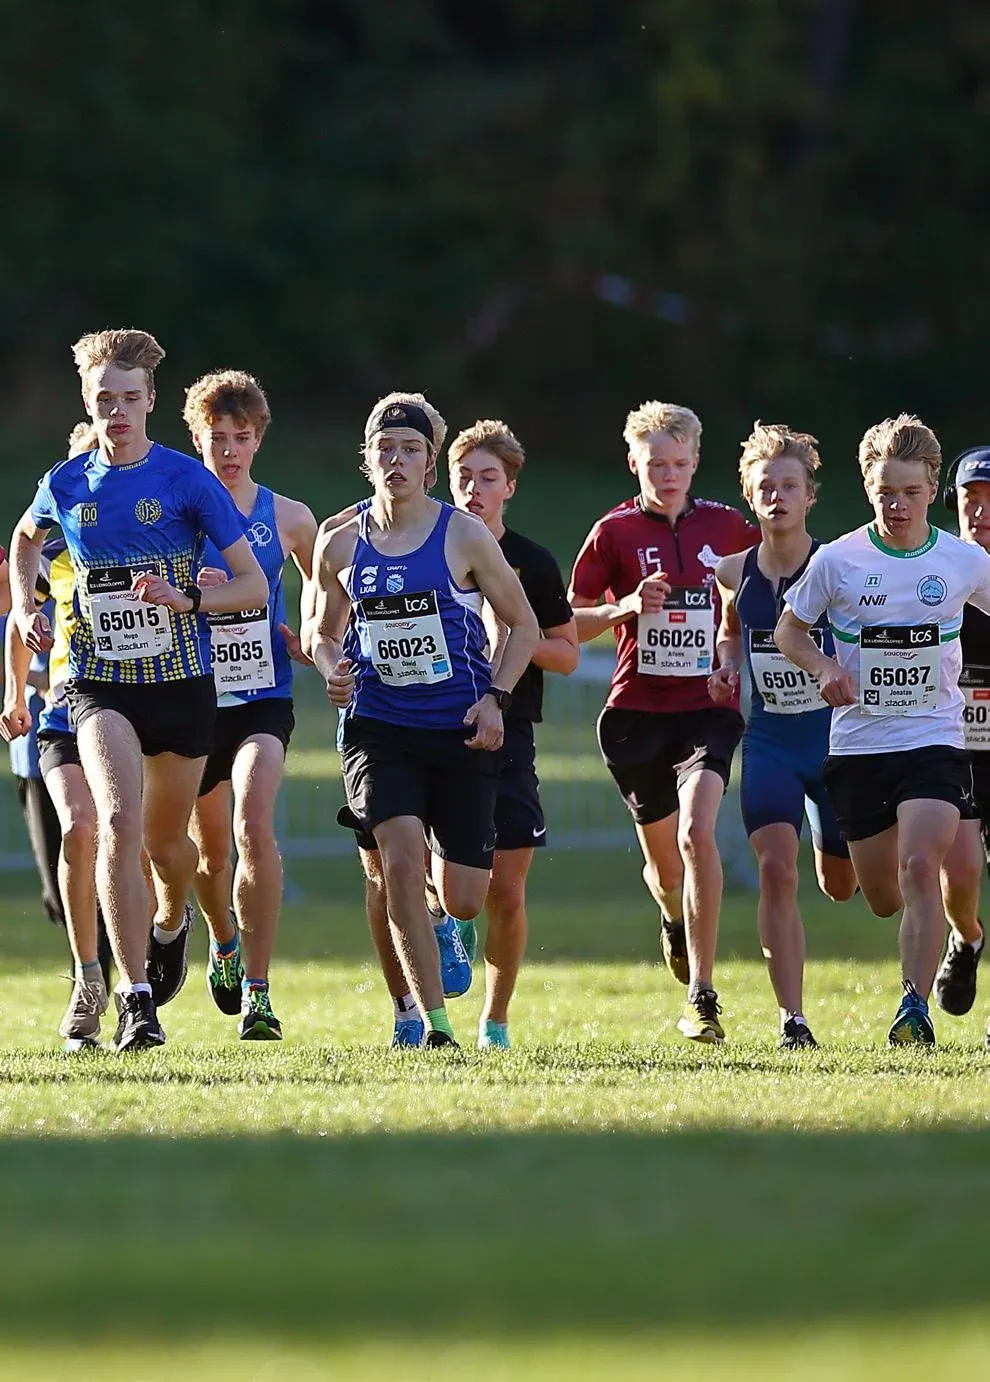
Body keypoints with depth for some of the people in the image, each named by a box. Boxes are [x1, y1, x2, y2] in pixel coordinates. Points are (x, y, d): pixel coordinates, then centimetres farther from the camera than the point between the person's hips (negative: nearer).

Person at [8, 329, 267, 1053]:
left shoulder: (187, 480, -7)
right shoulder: (65, 485, 2)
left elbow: (255, 586, -6)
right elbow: (27, 539, 27)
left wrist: (184, 598, -22)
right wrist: (25, 610, 11)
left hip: (182, 684, 0)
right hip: (99, 686, 0)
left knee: (166, 841, 13)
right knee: (120, 819, -23)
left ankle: (172, 922, 51)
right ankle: (137, 1000, -23)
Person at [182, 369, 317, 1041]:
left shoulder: (288, 518, 3)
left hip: (265, 697, -1)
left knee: (254, 826, -22)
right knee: (211, 846, 15)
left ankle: (257, 992, -19)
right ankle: (224, 941, 49)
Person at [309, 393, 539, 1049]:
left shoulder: (463, 535, -3)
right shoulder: (341, 544, 3)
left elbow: (524, 625, 5)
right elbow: (324, 631, 18)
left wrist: (495, 698, -8)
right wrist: (333, 668, -5)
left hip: (462, 730, -1)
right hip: (378, 728, 1)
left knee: (464, 899, -2)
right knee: (401, 860, -22)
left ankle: (443, 921, 39)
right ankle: (433, 1020, -13)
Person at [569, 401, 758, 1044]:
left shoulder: (725, 526, 4)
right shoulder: (615, 531, 0)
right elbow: (568, 623, 2)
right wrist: (626, 607, -15)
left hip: (708, 708, -1)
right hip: (636, 711, 1)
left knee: (697, 831, -23)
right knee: (663, 859, 10)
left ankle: (702, 995, -20)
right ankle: (676, 922, 49)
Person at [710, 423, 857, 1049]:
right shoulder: (735, 573, 0)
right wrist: (728, 669, 1)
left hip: (835, 733, -2)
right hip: (769, 738, 2)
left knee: (840, 885, 10)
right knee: (776, 868, -17)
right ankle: (792, 1018, -14)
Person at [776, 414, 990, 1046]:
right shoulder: (838, 561, -4)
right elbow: (789, 630, 9)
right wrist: (825, 669, -11)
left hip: (934, 739, -1)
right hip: (857, 743, 1)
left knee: (920, 868, -22)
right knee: (883, 896, 9)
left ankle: (916, 1006, -19)